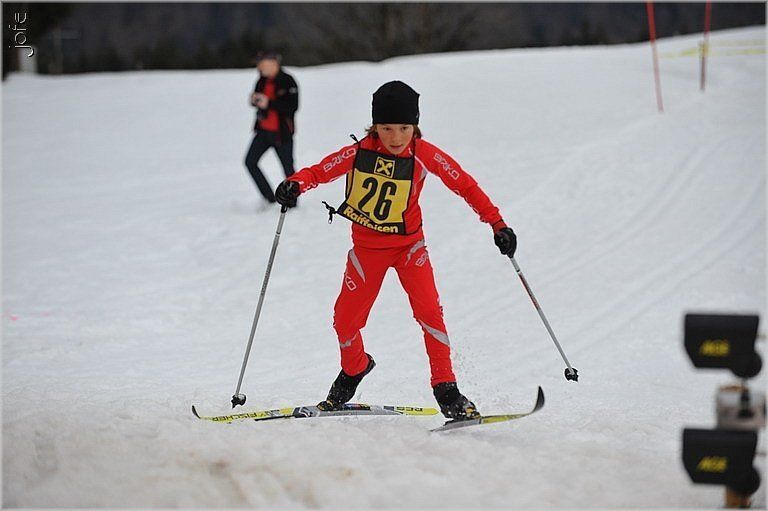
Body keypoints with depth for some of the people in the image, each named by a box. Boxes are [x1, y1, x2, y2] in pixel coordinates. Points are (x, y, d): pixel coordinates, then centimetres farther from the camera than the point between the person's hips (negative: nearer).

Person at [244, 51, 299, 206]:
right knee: (250, 161, -3)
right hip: (263, 131, 7)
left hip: (281, 133, -7)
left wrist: (269, 103, -27)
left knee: (288, 168, 2)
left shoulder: (287, 81, -15)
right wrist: (254, 99, -6)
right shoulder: (262, 80, 6)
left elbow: (293, 106, -22)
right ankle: (269, 198, 4)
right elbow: (256, 99, 19)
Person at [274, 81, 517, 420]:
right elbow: (320, 171, -8)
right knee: (345, 319, 3)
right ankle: (354, 368, 36)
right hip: (367, 247, 1)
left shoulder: (424, 155, -15)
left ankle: (445, 389, -11)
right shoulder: (359, 153, -15)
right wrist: (295, 184, -29)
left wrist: (496, 223, -13)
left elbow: (464, 185, -8)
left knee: (428, 309, -20)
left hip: (408, 244, -1)